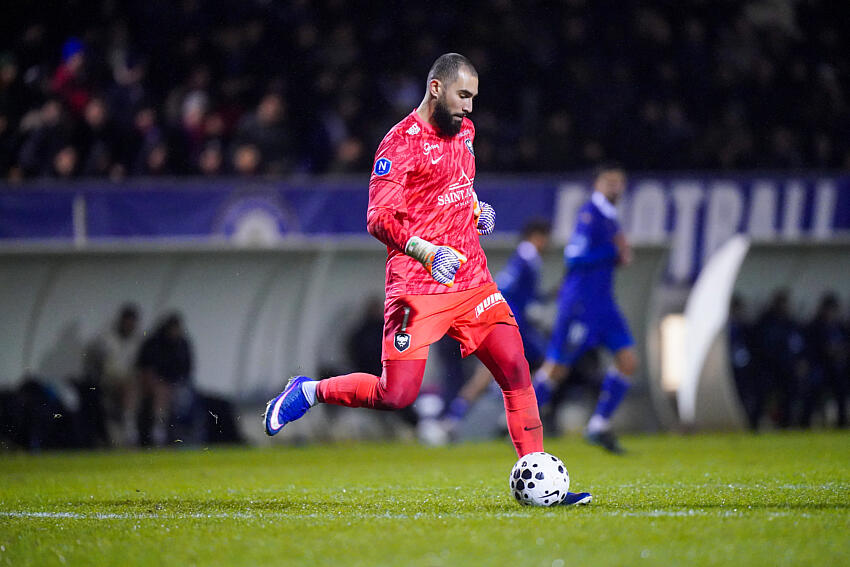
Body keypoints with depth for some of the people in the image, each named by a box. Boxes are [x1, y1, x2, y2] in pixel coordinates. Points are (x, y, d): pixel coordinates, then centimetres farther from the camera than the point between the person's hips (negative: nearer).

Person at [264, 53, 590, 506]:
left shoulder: (463, 130, 15)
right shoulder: (401, 142, -11)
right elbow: (378, 219, -18)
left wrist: (477, 210, 13)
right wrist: (428, 252, -32)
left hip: (471, 280, 7)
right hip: (417, 287, -7)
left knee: (515, 370, -5)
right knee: (397, 395, -10)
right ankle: (309, 392, 14)